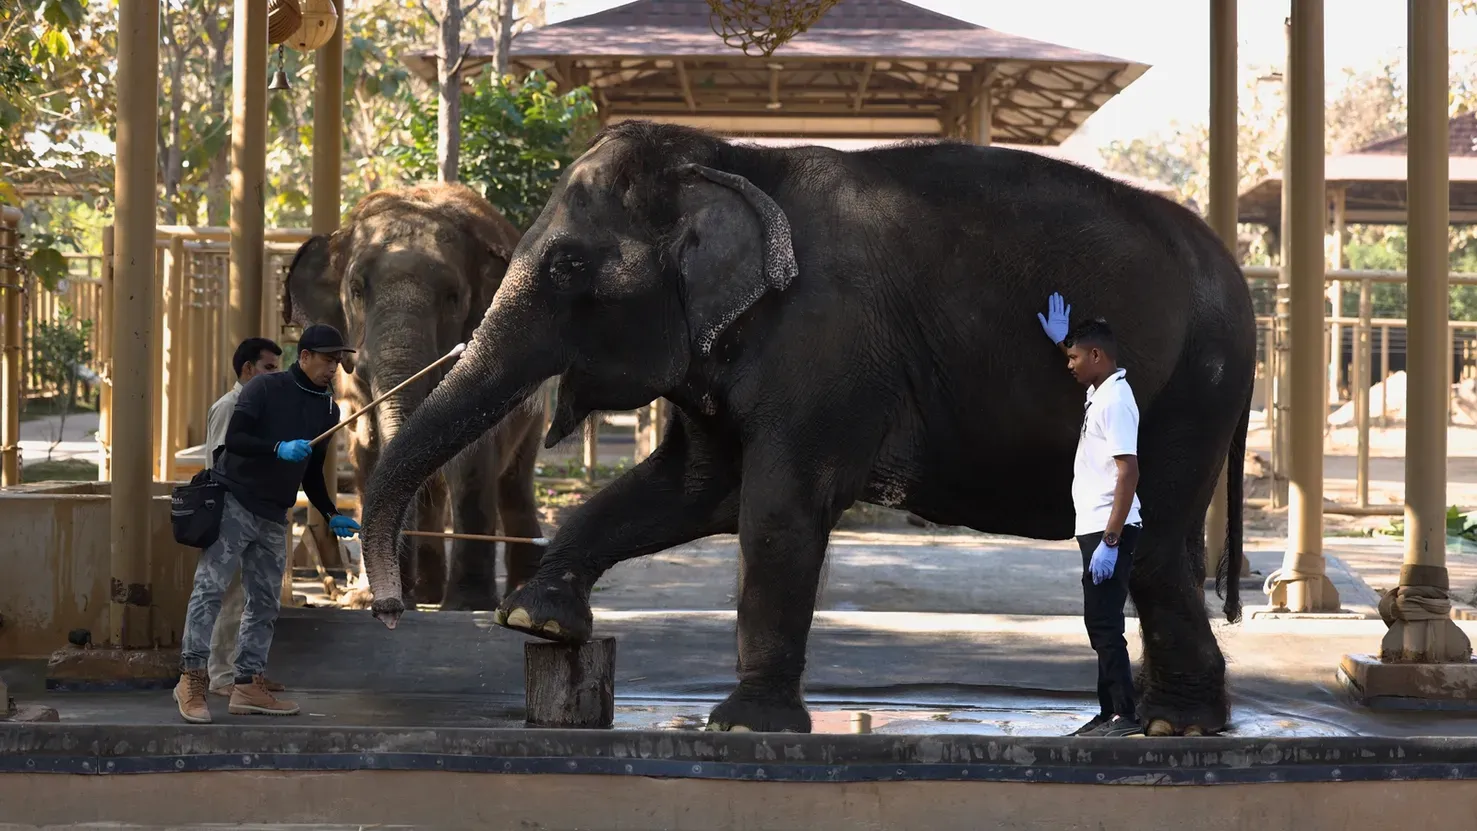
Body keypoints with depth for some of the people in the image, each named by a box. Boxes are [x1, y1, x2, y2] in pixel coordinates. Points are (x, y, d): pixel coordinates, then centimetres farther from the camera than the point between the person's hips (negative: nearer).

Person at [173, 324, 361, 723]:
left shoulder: (328, 409, 10)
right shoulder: (265, 387, -8)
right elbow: (233, 438, -17)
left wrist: (330, 515, 8)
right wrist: (279, 448, -28)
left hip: (274, 516, 7)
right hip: (234, 501, -7)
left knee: (266, 601, 5)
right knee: (210, 587, -13)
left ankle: (248, 684, 10)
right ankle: (192, 677, -11)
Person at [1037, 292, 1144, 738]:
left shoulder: (1115, 400, -16)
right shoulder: (1099, 393, 14)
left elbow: (1128, 474, -22)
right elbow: (1084, 367, 43)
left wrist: (1109, 542, -25)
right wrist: (1062, 340, 34)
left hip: (1109, 532, -10)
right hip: (1096, 529, 10)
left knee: (1104, 624, -10)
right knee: (1100, 623, 11)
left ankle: (1125, 715, -9)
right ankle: (1110, 713, 14)